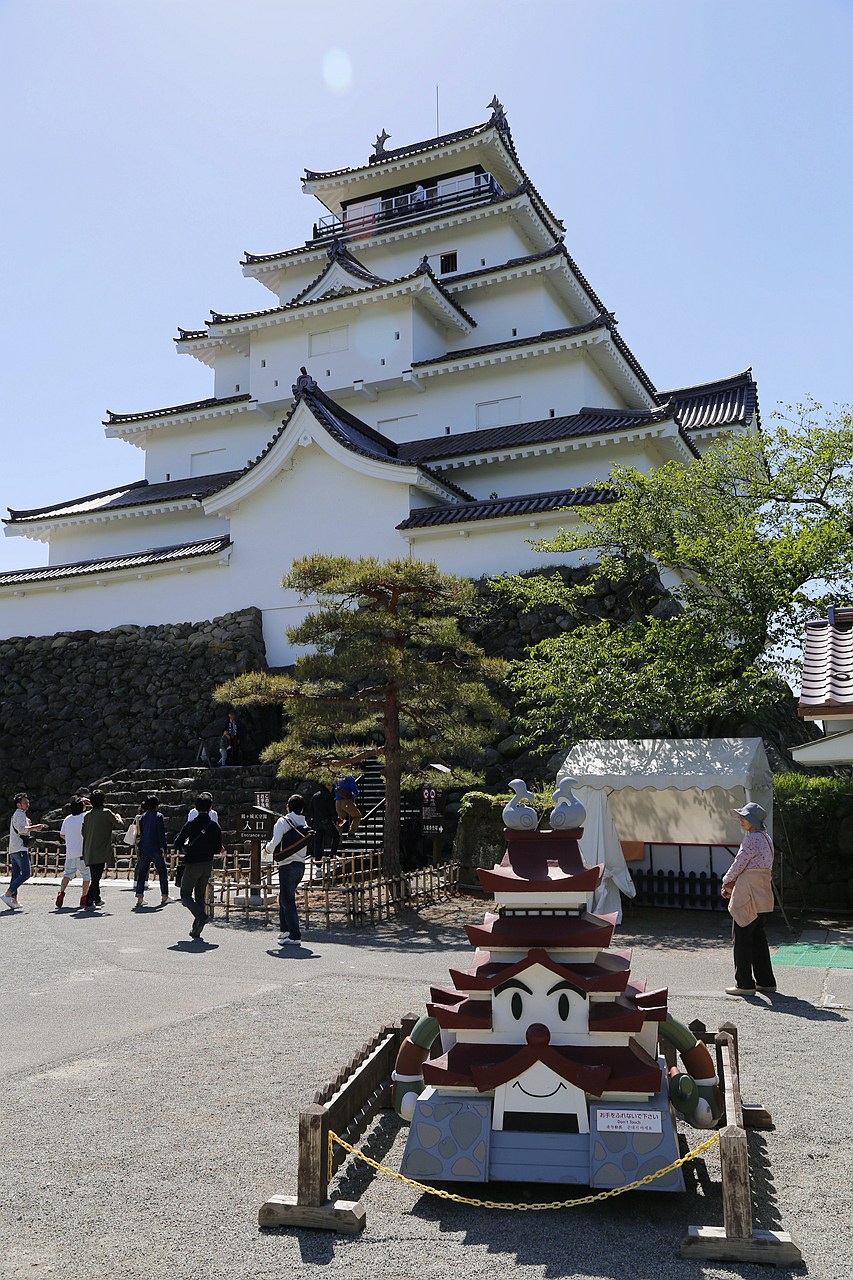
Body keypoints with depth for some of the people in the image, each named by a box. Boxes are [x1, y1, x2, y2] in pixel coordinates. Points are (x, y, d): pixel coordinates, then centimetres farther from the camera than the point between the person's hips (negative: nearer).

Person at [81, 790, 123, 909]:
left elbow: (83, 832, 11)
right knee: (96, 878, -4)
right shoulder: (106, 813, -8)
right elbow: (119, 823, -4)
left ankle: (97, 899, 34)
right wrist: (118, 816, 17)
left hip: (89, 852, 6)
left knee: (95, 877, 19)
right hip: (101, 852, -6)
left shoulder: (87, 815, 8)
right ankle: (89, 902, -9)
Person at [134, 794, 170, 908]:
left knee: (141, 873, 7)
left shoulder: (142, 817, 11)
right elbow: (161, 834, -11)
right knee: (163, 872, 7)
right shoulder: (158, 816, -7)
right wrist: (164, 849, -8)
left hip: (143, 849, 5)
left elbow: (140, 832, 15)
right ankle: (164, 896, 7)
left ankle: (139, 898, 0)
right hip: (155, 849, -5)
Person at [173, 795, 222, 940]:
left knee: (186, 895, 8)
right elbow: (218, 850, 4)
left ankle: (201, 916, -16)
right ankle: (196, 930, 13)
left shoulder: (190, 825, -12)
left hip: (192, 864, -4)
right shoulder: (216, 827, -1)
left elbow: (177, 844, -11)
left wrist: (186, 847, 9)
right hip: (208, 865, 4)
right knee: (200, 896, 14)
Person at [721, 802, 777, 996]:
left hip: (748, 896, -10)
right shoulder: (765, 838, 15)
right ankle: (766, 982, 21)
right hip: (762, 896, 10)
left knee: (741, 939, -1)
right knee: (758, 938, 16)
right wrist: (733, 883, 13)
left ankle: (745, 984, 3)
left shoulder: (752, 838, -16)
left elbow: (739, 864, -13)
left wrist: (726, 882, 3)